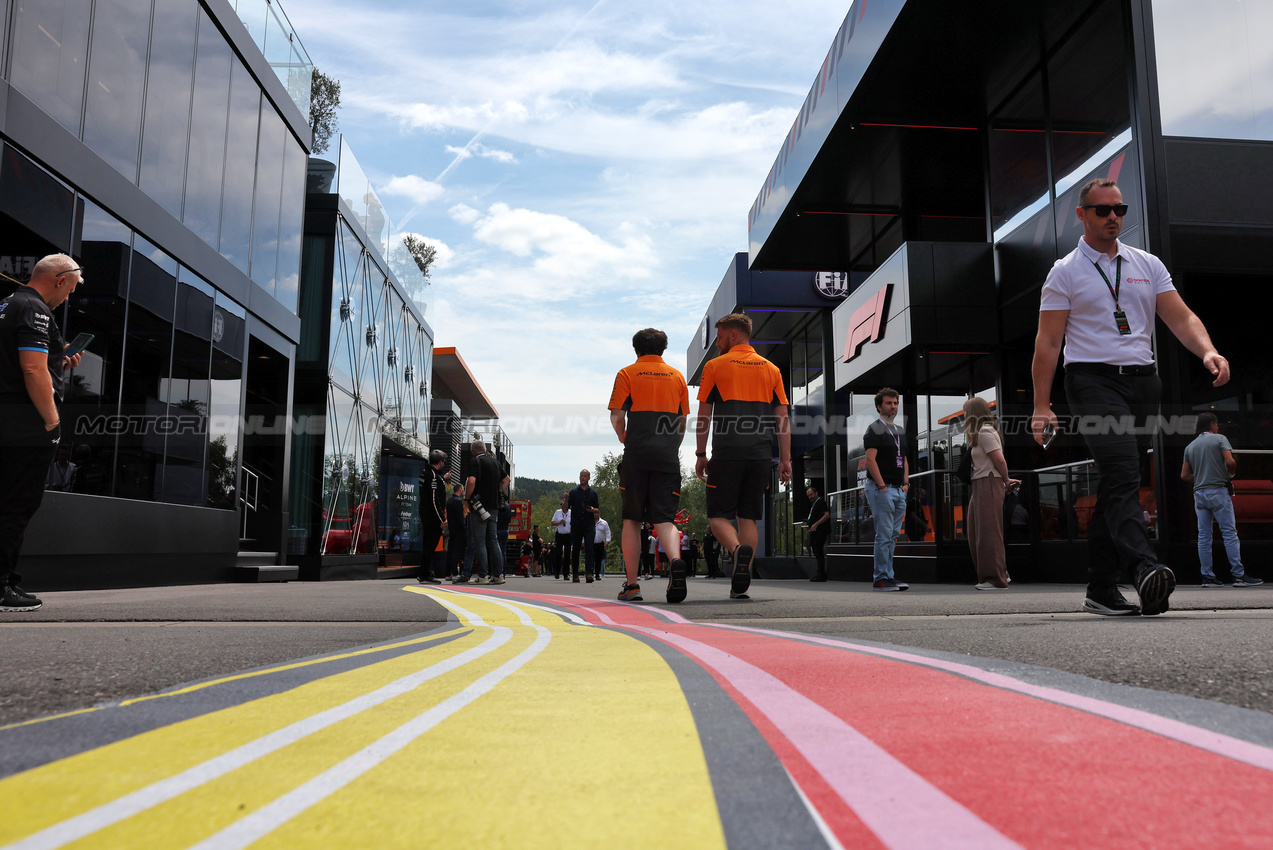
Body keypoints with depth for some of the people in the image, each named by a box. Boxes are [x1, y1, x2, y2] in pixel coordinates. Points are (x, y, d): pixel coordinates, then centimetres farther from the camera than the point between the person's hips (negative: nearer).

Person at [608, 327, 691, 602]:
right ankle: (676, 561, -28)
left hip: (636, 455, -2)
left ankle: (632, 584, 7)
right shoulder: (677, 376, 14)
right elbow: (683, 421, 16)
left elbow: (616, 416, -2)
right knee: (664, 518, 1)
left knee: (632, 520, 7)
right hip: (668, 457, 2)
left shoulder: (627, 374, 5)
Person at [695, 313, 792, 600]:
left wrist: (700, 455, 7)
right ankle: (740, 583, 5)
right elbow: (783, 418, 8)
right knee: (748, 517, 9)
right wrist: (785, 459, 10)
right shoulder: (771, 369, 12)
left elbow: (704, 416, 1)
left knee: (719, 515, 4)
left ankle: (738, 549, -26)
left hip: (726, 454, -3)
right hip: (760, 455, 4)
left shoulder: (714, 366, 3)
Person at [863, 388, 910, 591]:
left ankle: (889, 576, 15)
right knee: (884, 535, -7)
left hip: (899, 490, 8)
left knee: (893, 536, 10)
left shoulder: (901, 431, 18)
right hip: (882, 490, -8)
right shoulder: (874, 429, -7)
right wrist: (882, 486, -17)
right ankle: (881, 578, -2)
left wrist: (906, 482, 10)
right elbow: (870, 459, -15)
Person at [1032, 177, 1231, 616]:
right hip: (1093, 381, -5)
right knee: (1122, 470, -24)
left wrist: (1208, 351, -12)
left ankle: (1101, 589, 10)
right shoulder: (1065, 272, 3)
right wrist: (1042, 406, -9)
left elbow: (1180, 318, 10)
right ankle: (1145, 568, -37)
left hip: (1142, 382, 5)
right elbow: (1048, 341, -2)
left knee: (1118, 482, 5)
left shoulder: (1148, 265, 16)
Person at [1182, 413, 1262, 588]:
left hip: (1199, 493, 5)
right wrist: (1231, 473, 6)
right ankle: (1239, 575, -6)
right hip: (1218, 491, -5)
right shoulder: (1220, 439, 0)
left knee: (1204, 536, 4)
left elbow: (1184, 475, 11)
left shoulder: (1190, 447, 14)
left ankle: (1207, 576, 3)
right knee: (1230, 533, -4)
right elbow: (1230, 462, -14)